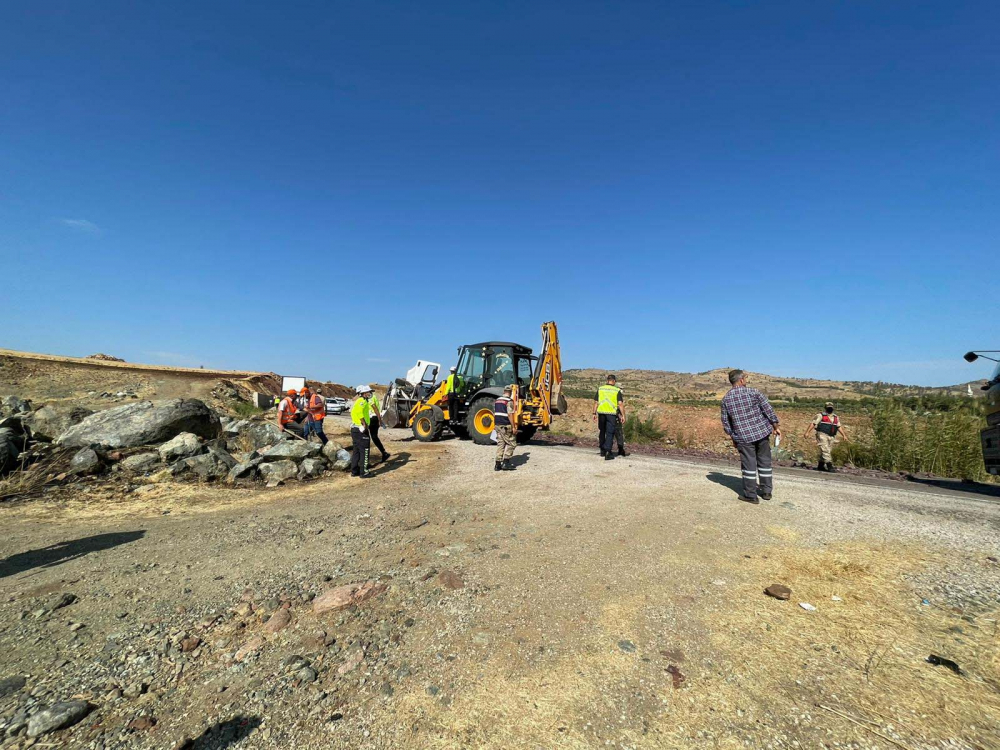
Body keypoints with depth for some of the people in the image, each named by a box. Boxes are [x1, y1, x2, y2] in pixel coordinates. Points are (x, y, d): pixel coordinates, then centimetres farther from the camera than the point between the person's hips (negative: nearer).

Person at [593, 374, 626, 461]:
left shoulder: (600, 389, 6)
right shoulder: (617, 390, -2)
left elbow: (596, 402, 5)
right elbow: (620, 404, -8)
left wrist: (594, 413, 10)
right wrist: (623, 415, -5)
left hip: (601, 413, 3)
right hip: (611, 414, -3)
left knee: (602, 432, 17)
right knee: (610, 433, -1)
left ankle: (602, 450, 28)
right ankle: (608, 452, -9)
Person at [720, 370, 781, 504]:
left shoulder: (726, 399, -2)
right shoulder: (753, 392, -7)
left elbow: (725, 422, 3)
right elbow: (768, 410, -6)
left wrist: (733, 437, 14)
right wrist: (776, 426, 4)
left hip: (743, 437, 0)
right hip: (762, 432, 0)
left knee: (749, 465, 6)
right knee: (764, 462, 15)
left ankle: (750, 495, 11)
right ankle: (766, 492, 25)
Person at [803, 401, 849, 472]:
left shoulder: (836, 417, 17)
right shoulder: (820, 415, -2)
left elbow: (839, 427, 23)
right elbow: (813, 423, -7)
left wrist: (844, 435, 15)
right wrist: (807, 432, -15)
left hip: (831, 437, 7)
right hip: (822, 435, -7)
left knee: (827, 451, 9)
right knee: (825, 450, -13)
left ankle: (820, 466, 17)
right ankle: (829, 466, -16)